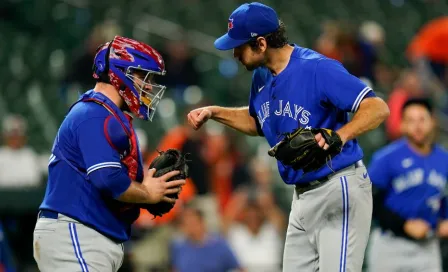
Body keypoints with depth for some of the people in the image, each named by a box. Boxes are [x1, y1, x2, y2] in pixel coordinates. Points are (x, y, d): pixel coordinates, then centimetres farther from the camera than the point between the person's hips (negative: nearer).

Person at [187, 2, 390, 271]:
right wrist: (215, 113, 13)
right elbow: (256, 122, 28)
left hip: (339, 190, -9)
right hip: (303, 196, 9)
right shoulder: (262, 77, 8)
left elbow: (378, 108, -25)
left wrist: (340, 136, -41)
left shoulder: (317, 68, -19)